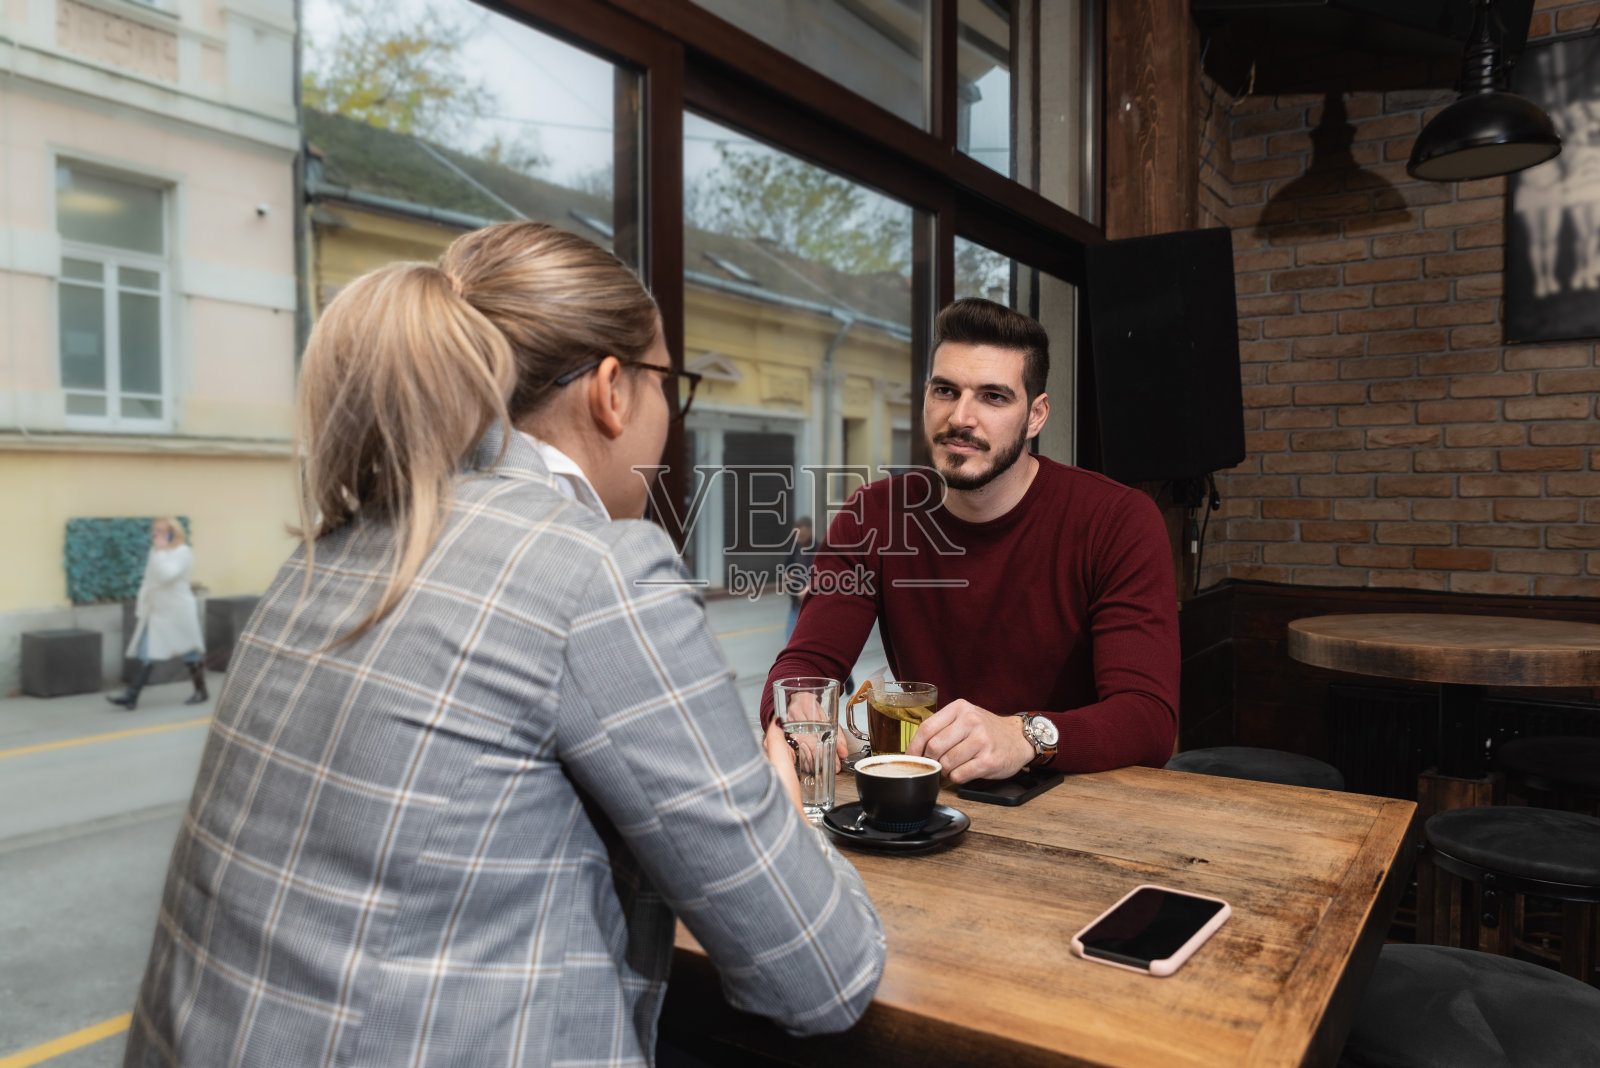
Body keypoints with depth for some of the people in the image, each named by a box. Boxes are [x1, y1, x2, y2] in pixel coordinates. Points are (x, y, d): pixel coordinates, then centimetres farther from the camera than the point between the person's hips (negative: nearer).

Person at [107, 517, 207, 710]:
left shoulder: (182, 552, -11)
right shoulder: (156, 552, 13)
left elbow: (166, 575, -27)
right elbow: (149, 580, 20)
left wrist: (160, 551, -21)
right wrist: (142, 605, 16)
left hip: (178, 612, -7)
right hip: (156, 612, 7)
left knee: (190, 652, 4)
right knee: (146, 654, -1)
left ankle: (201, 691, 16)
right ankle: (131, 696, -5)